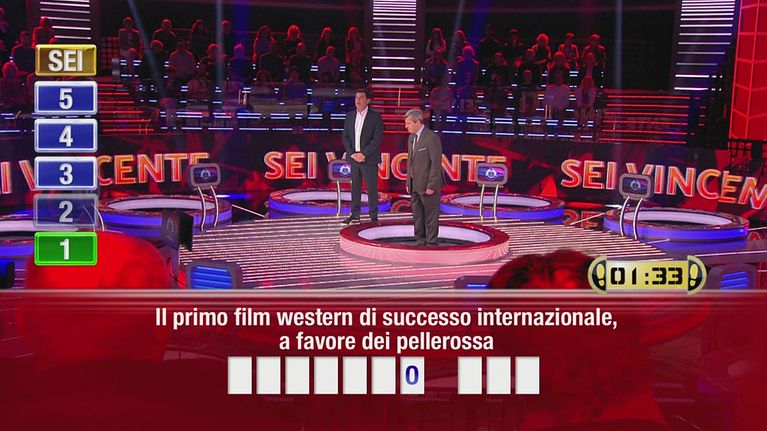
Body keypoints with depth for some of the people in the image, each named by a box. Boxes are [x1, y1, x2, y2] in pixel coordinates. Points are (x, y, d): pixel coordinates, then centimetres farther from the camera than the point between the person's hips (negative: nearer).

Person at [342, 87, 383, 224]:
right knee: (355, 187, 8)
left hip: (369, 159, -4)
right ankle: (355, 215, 15)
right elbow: (345, 137, 9)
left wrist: (364, 154, -15)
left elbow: (377, 138, -10)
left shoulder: (375, 116, -5)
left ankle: (374, 216, 7)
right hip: (353, 158, 4)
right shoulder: (350, 116, 9)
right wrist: (352, 153, -5)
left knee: (372, 188, 0)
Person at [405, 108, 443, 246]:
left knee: (431, 216, 0)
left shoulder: (432, 138, -14)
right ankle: (420, 242, 21)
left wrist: (431, 186, -18)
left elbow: (436, 164, -16)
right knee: (417, 215, 12)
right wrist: (408, 182, 13)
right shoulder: (411, 137, 12)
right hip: (415, 185, 8)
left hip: (428, 185, -8)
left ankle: (431, 243, 6)